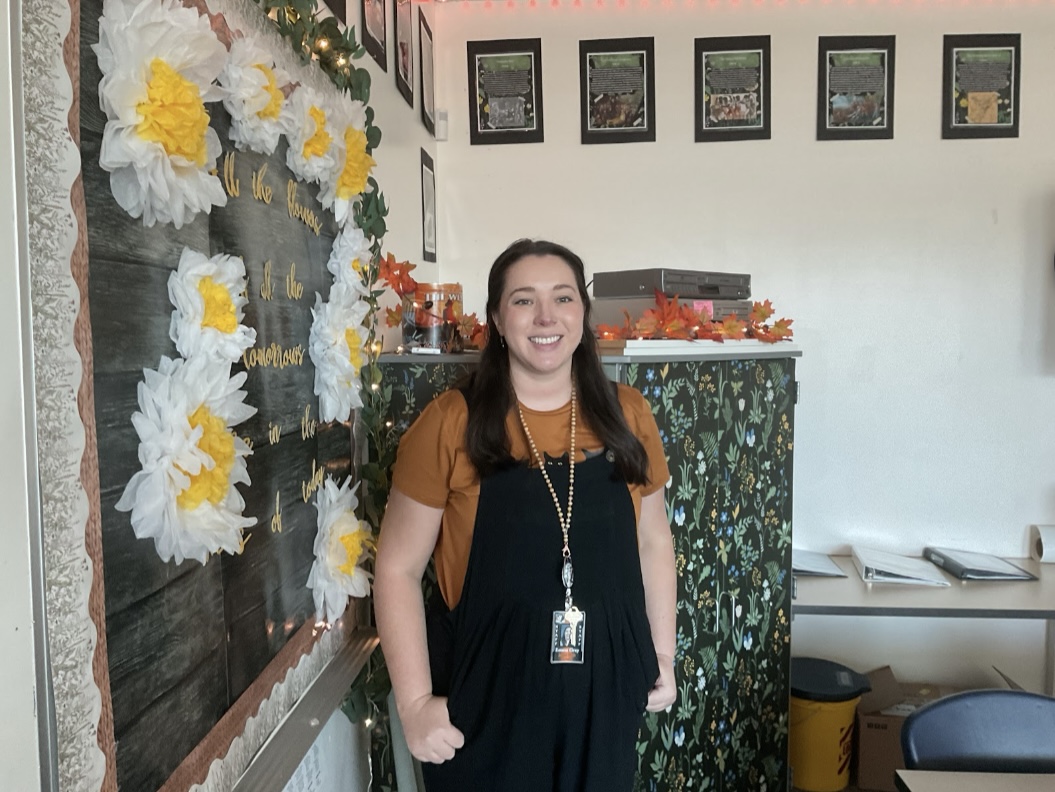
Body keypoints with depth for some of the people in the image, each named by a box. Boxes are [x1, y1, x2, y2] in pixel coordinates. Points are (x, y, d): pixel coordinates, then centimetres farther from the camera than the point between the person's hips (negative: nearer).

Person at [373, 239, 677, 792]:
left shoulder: (626, 414, -2)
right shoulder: (451, 424, -12)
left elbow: (653, 542, 8)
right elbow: (398, 567, -8)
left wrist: (663, 655, 8)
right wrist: (415, 701, -11)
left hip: (606, 686, 3)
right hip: (489, 693, -3)